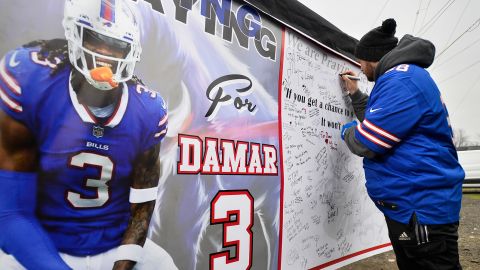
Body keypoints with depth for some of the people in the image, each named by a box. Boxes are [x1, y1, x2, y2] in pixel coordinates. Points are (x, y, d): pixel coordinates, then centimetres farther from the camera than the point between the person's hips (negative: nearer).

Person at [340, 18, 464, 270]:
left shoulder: (401, 80, -19)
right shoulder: (406, 77, 17)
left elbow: (366, 143, -24)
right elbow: (380, 123, 30)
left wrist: (347, 130, -2)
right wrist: (355, 94, 28)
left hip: (420, 210, -11)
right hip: (414, 205, 11)